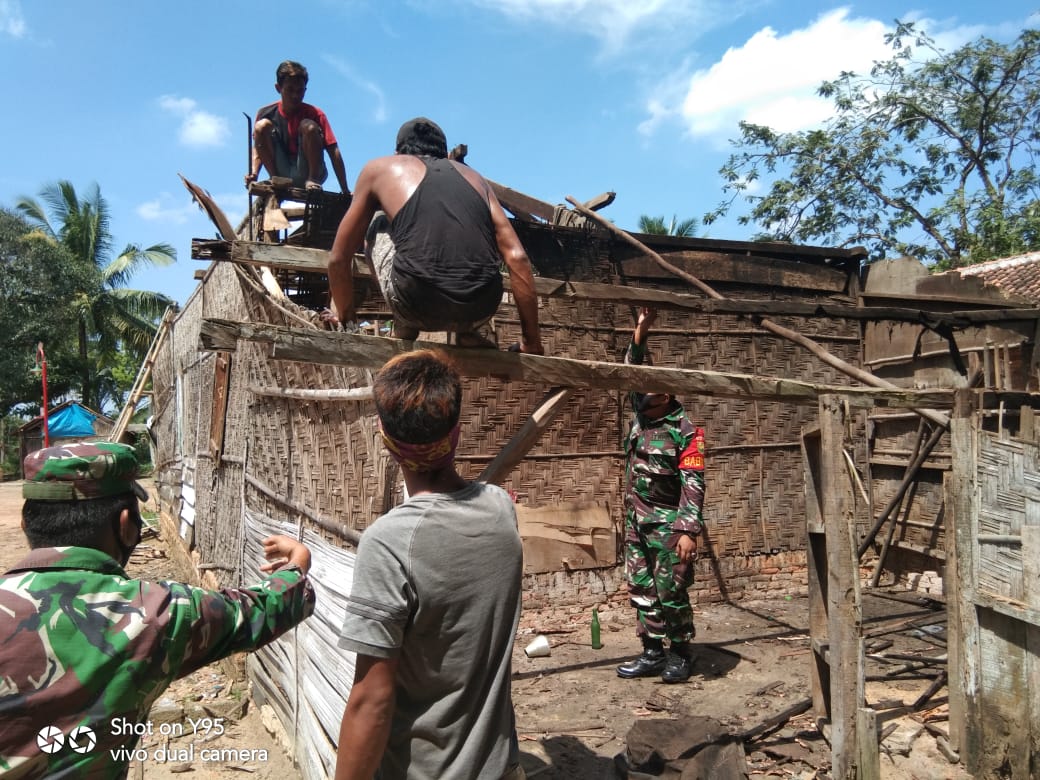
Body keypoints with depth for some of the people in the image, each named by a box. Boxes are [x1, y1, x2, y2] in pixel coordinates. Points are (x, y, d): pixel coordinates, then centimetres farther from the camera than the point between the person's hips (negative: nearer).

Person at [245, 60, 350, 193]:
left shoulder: (315, 114, -6)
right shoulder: (267, 113, 0)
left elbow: (334, 152, -12)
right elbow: (258, 148, 3)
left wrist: (345, 190, -19)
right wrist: (253, 175, -19)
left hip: (307, 172, -2)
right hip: (282, 174, 2)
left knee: (309, 126, -24)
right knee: (262, 126, -16)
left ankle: (312, 180, -18)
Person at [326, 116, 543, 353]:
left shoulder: (379, 168, 22)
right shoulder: (474, 176, 26)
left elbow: (338, 258, 22)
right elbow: (517, 258, 14)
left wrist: (344, 315, 39)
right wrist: (532, 341, 19)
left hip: (418, 306, -2)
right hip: (479, 311, 3)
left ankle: (404, 330, 18)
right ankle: (468, 333, 18)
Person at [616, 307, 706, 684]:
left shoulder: (685, 432, -14)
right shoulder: (641, 415, 6)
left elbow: (693, 484, -17)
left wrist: (688, 530, -22)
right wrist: (640, 332, -5)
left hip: (668, 525, -7)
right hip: (636, 521, 7)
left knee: (670, 592, 2)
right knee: (641, 590, 11)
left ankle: (680, 654, 19)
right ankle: (652, 653, 22)